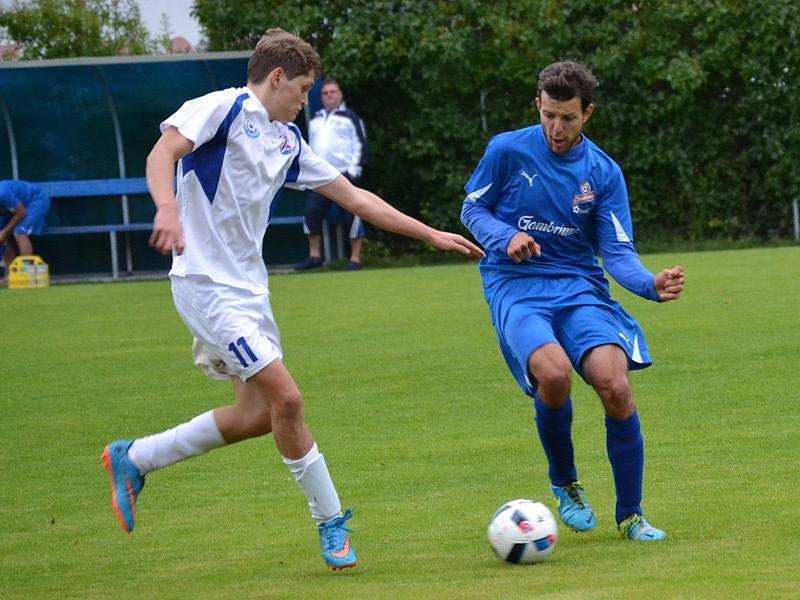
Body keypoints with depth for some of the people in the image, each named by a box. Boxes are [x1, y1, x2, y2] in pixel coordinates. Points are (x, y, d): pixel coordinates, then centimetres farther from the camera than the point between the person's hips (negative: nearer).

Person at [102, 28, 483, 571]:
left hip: (249, 287, 9)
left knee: (259, 413, 7)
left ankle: (133, 460, 21)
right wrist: (167, 207, -44)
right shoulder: (224, 109, -8)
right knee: (285, 397, -13)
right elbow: (163, 153, -23)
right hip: (207, 282, -9)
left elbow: (355, 197, 21)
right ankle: (331, 521, 0)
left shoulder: (288, 141, 16)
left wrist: (431, 235, 19)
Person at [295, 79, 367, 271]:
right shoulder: (315, 120, 20)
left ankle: (355, 258, -2)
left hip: (345, 174, -5)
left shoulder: (349, 117, 4)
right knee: (312, 213, -4)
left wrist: (354, 169, -11)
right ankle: (314, 256, 4)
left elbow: (360, 144, -2)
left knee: (351, 216, -6)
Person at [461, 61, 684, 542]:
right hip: (516, 286, -2)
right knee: (554, 373, -31)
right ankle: (565, 484, -1)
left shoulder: (604, 173, 2)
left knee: (615, 386, -21)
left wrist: (652, 285, -21)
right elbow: (473, 209, 8)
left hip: (580, 286, 2)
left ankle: (631, 515, -2)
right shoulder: (507, 151, -2)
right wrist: (506, 238, -13)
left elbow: (618, 251, 0)